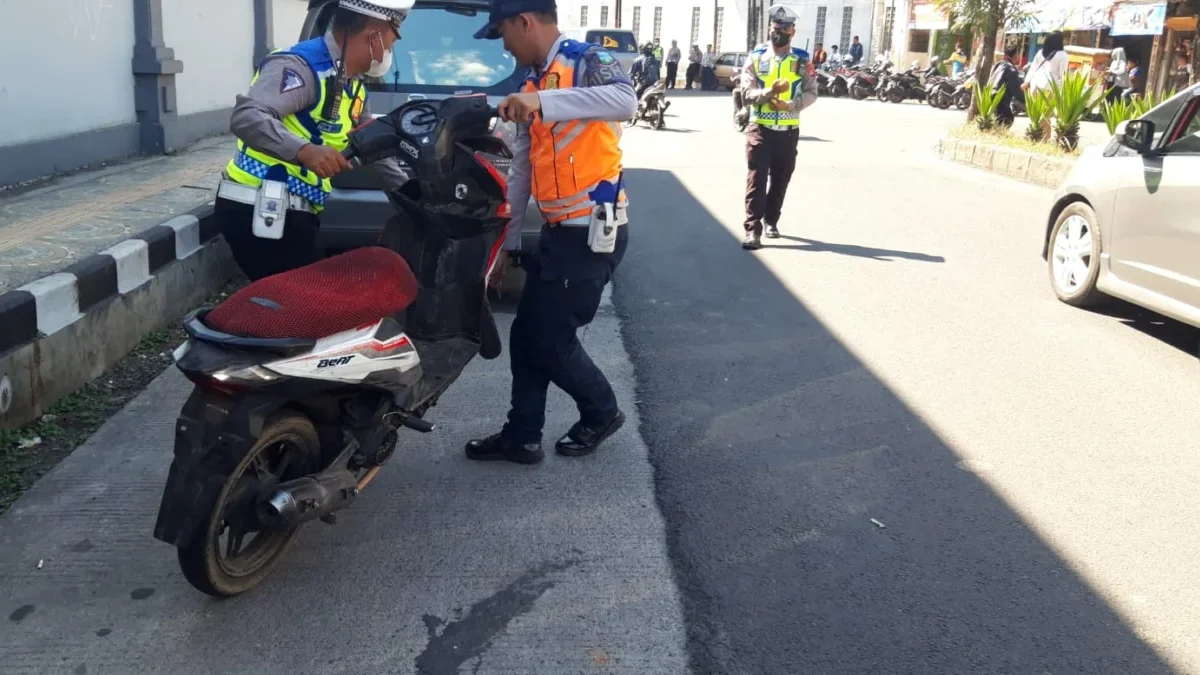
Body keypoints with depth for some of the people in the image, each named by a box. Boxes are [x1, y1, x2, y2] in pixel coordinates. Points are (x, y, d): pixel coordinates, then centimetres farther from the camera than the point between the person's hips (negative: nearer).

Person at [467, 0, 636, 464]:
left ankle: (602, 413, 24)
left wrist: (543, 102, -41)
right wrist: (506, 238, 18)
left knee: (551, 342, -1)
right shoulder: (535, 85, 16)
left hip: (591, 232, -9)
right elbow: (522, 171, 18)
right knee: (527, 335, 12)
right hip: (558, 232, 9)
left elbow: (626, 101, -35)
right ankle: (522, 436, 24)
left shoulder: (588, 62, -11)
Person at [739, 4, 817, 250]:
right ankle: (753, 229, -9)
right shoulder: (756, 58, 0)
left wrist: (789, 105, -19)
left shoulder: (802, 61, 3)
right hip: (760, 129, -2)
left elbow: (811, 93, -2)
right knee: (757, 178, -8)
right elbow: (747, 93, -8)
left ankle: (771, 220, 30)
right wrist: (769, 93, -26)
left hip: (788, 131, 2)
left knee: (780, 179, 13)